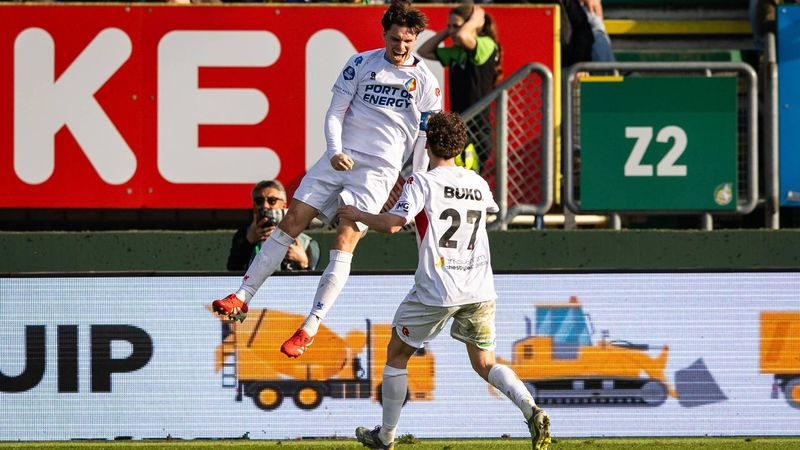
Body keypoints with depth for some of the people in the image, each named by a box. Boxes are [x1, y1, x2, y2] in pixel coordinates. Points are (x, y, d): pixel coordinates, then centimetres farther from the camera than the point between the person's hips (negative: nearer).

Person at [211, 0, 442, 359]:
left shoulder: (426, 83, 1)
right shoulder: (361, 63, 4)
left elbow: (425, 141, 6)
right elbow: (335, 112, 5)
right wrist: (335, 151, -12)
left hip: (379, 169, -2)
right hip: (341, 158, 2)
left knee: (344, 243, -14)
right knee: (291, 222, -4)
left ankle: (309, 329, -13)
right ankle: (242, 298, 5)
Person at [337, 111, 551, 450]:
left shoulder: (422, 182, -6)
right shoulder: (478, 184, 13)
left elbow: (391, 223, -16)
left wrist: (357, 215, 3)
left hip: (436, 291, -5)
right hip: (480, 289, 5)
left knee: (397, 353, 15)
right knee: (484, 363, 12)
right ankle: (532, 411, -14)